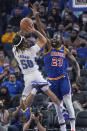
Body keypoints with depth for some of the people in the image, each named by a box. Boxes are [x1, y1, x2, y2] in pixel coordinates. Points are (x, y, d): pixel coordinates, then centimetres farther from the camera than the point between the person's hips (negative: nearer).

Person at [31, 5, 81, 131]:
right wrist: (36, 16, -15)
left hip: (63, 79, -1)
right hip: (52, 81, 1)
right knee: (57, 106, 5)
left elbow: (75, 62, 11)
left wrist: (78, 74, -7)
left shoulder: (65, 50, 4)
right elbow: (41, 31, -6)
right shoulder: (48, 46, 3)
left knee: (68, 103, -12)